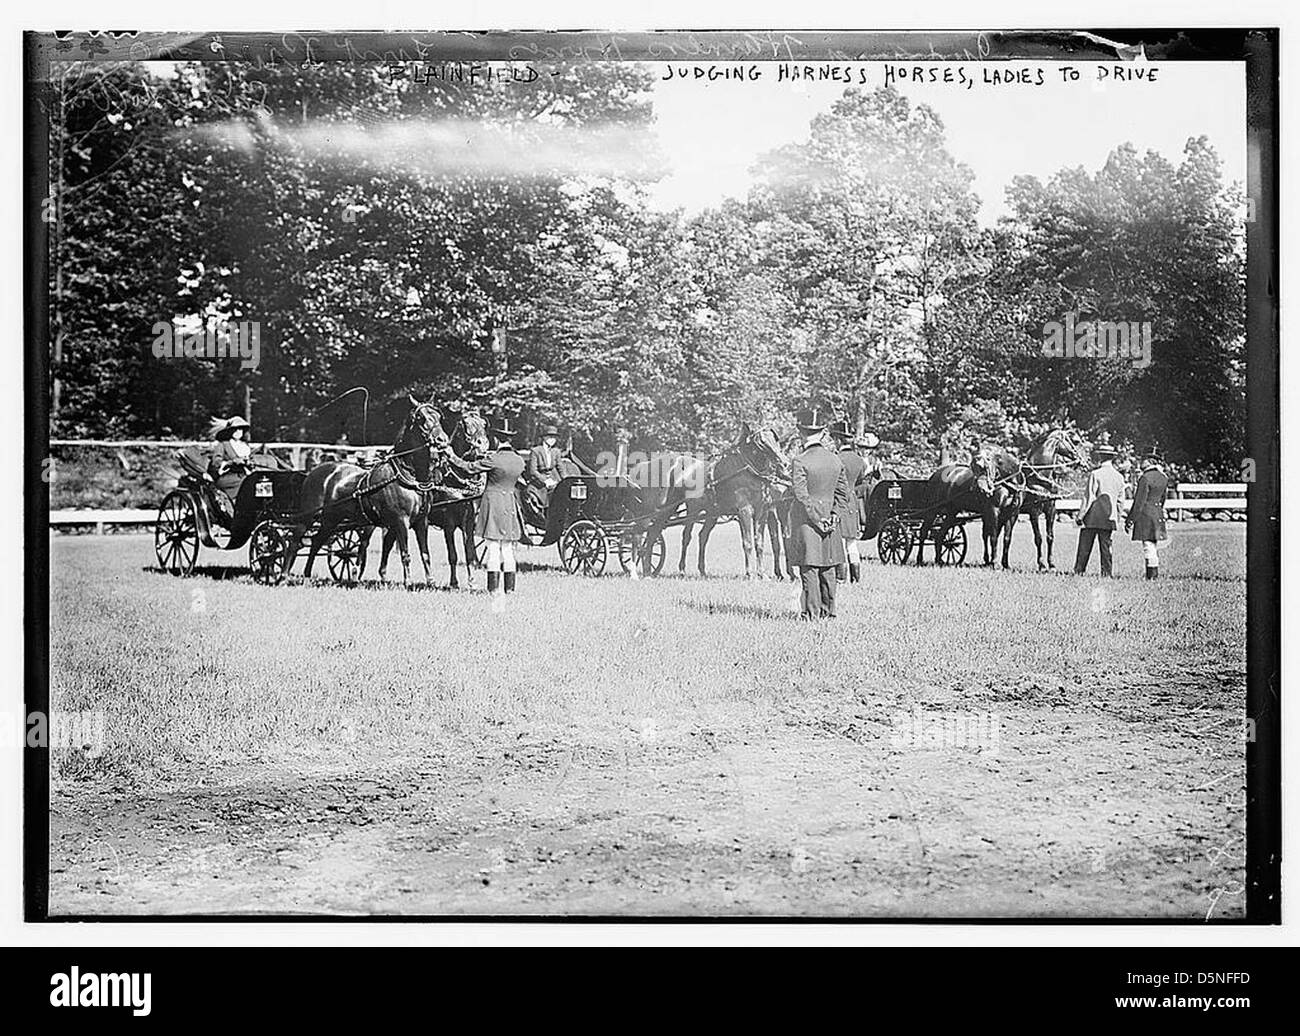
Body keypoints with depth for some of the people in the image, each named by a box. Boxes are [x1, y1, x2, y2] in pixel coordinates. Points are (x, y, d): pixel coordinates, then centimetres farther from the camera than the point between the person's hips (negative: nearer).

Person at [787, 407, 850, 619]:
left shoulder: (800, 461, -13)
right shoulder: (835, 460, 5)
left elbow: (801, 495, -17)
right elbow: (843, 493, 8)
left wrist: (817, 518, -12)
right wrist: (833, 515, 5)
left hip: (806, 522, -5)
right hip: (828, 520, 5)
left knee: (809, 568, -2)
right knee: (828, 568, 12)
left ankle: (812, 612, -2)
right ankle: (828, 610, 18)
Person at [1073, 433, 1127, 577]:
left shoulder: (1095, 474, -12)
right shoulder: (1119, 477, 5)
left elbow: (1088, 497, -12)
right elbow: (1120, 500, 9)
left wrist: (1080, 515, -6)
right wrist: (1115, 515, 19)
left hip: (1093, 516, -5)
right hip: (1109, 518, 5)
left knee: (1085, 546, 3)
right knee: (1106, 545, 9)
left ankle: (1079, 571, 5)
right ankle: (1107, 572, 7)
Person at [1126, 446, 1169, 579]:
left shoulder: (1145, 478, -14)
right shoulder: (1164, 478, 9)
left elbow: (1139, 502, -15)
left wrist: (1130, 520, -10)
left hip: (1145, 514, -8)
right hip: (1158, 515, 8)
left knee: (1148, 546, -5)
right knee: (1155, 547, 13)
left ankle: (1151, 575, -5)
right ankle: (1156, 574, 17)